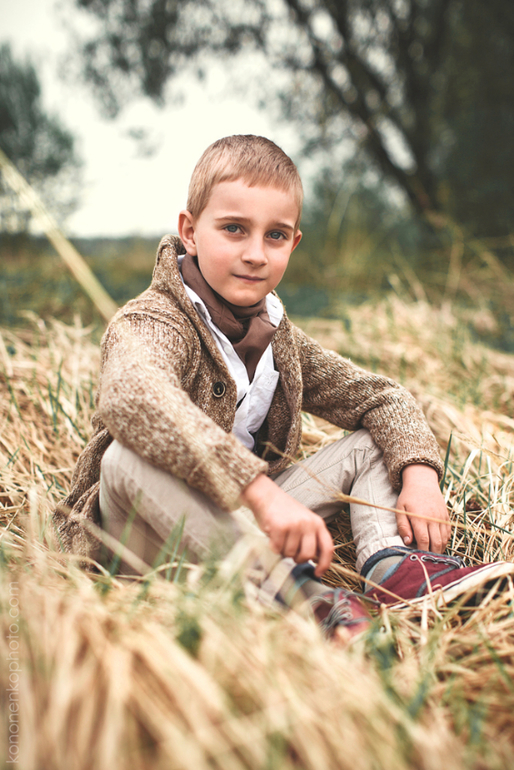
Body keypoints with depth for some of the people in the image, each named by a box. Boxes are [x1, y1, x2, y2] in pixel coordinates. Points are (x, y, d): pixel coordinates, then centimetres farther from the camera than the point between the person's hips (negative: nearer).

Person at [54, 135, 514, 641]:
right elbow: (135, 397, -41)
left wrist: (419, 472, -13)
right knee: (130, 457, -37)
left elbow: (379, 396, 7)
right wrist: (261, 490, -50)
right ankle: (298, 594, -41)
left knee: (372, 441, 2)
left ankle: (391, 562, -25)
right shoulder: (151, 323, -16)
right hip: (149, 542, -6)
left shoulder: (278, 338, 6)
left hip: (243, 523, 6)